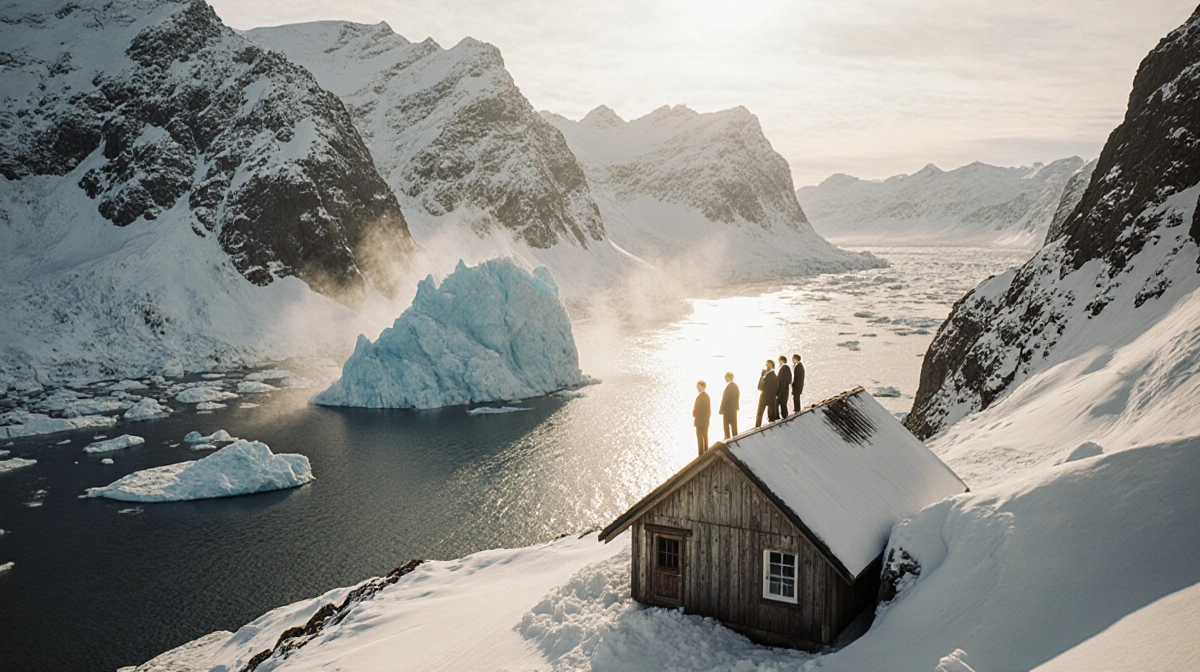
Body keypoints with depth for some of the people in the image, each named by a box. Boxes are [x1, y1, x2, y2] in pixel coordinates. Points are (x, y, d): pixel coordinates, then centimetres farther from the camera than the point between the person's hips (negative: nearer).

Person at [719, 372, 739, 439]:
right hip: (734, 408, 8)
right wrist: (736, 405, 16)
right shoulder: (735, 386, 3)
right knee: (733, 423, 15)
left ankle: (727, 438, 5)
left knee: (726, 424, 3)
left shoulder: (728, 387, -22)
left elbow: (724, 399, -19)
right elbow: (738, 396, 10)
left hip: (727, 408, -8)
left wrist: (722, 409, -12)